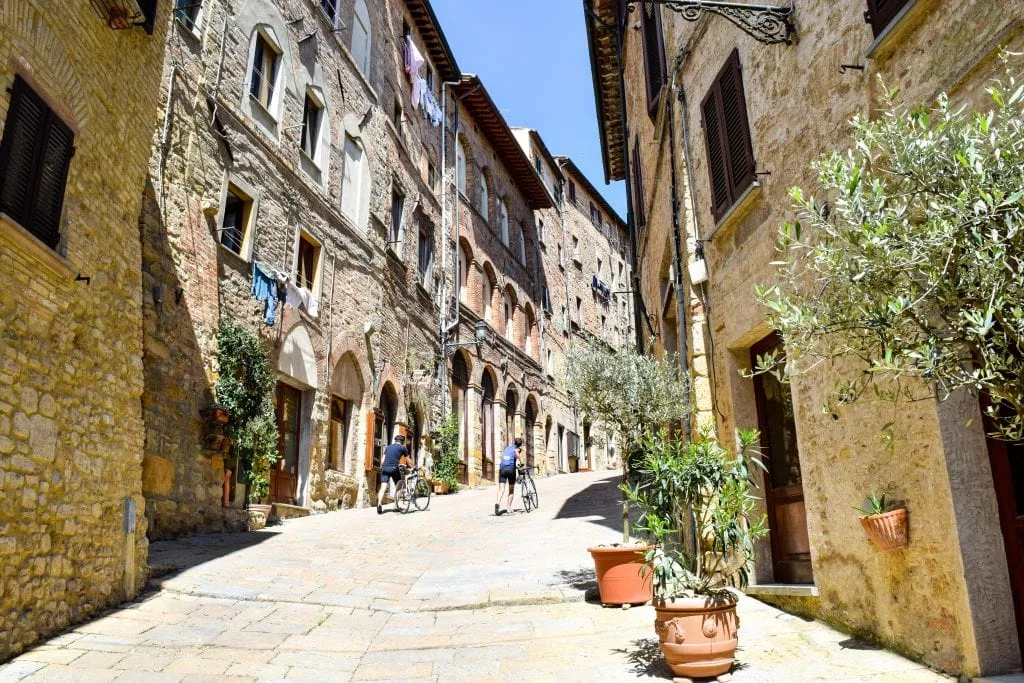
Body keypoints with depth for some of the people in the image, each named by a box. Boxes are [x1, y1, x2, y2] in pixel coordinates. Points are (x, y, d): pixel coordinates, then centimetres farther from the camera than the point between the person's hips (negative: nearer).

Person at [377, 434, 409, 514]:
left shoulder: (388, 447, 23)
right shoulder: (403, 448, 11)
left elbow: (382, 460, 20)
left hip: (385, 468, 3)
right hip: (394, 468, -3)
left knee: (383, 487, -5)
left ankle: (379, 503, -23)